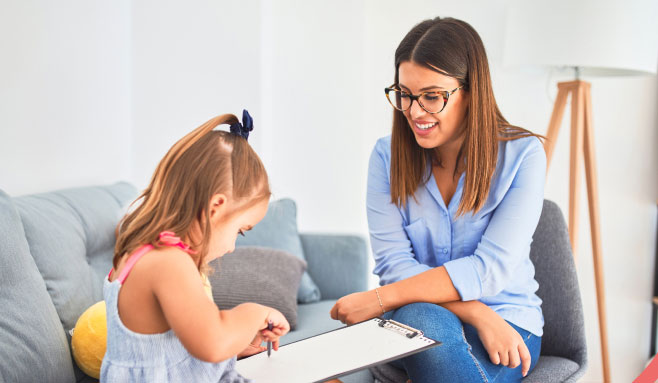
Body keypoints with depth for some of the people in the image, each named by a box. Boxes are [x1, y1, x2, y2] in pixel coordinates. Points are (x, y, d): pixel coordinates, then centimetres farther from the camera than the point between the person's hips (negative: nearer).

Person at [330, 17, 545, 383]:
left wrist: (381, 299, -25)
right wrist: (476, 312, -23)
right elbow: (393, 263, -9)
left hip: (507, 324, -1)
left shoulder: (522, 154, -9)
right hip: (418, 319, 2)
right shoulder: (387, 155, -2)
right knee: (421, 317, -35)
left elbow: (490, 269, -18)